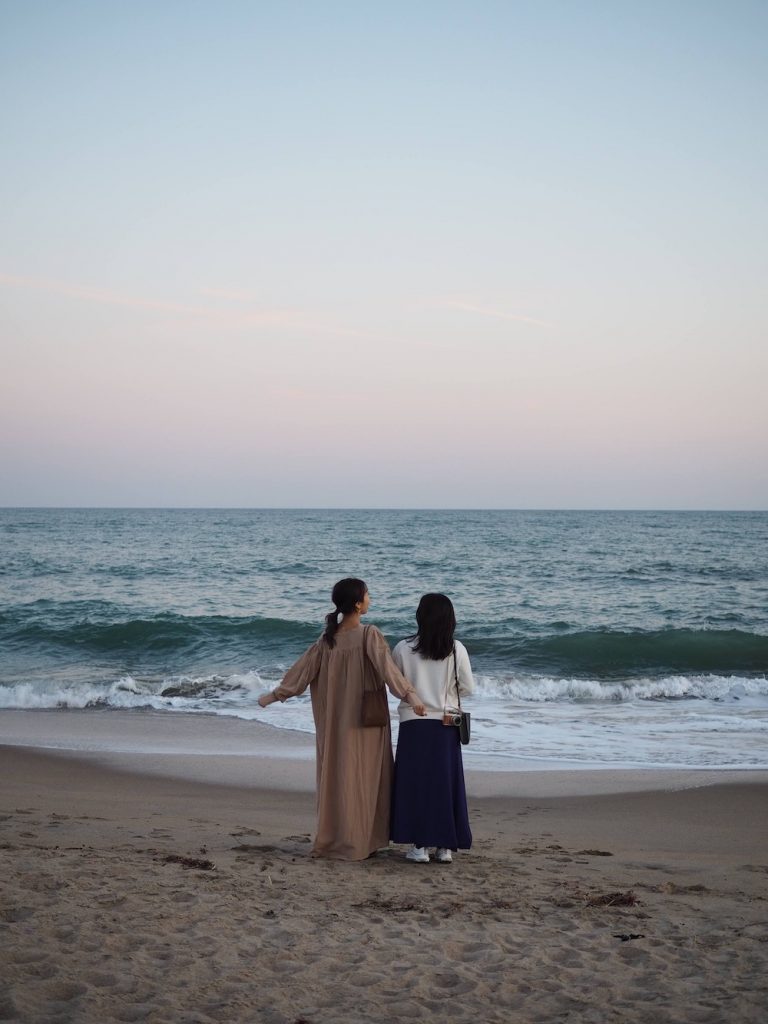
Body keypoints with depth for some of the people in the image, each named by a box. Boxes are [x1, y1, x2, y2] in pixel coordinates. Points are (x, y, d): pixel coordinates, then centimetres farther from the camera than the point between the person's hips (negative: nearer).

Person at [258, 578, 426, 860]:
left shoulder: (328, 640, 1)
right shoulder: (369, 635, -12)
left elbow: (303, 670, 4)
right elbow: (387, 667, -24)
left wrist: (274, 695, 14)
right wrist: (409, 695, -31)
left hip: (335, 723, 4)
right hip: (366, 721, -4)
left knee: (336, 776, 12)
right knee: (362, 778, 4)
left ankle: (331, 839, 19)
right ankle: (356, 843, 8)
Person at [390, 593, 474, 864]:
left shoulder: (403, 648, -6)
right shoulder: (457, 650, -5)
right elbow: (467, 688, 0)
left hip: (413, 725, -1)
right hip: (446, 726, 1)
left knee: (414, 783, 6)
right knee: (445, 783, 9)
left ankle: (419, 846, 6)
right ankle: (445, 846, 12)